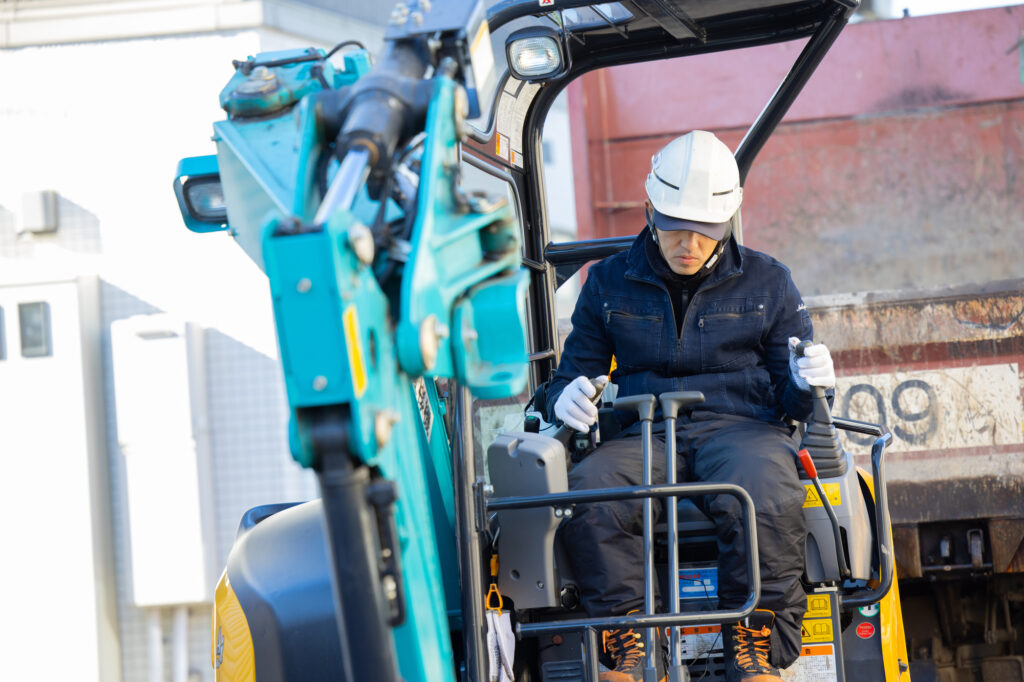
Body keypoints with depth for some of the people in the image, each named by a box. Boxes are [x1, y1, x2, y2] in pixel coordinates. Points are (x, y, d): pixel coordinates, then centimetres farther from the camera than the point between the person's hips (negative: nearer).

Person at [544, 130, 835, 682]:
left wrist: (806, 383, -9)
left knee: (767, 494, -38)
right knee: (587, 493, -34)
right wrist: (567, 398, -4)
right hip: (644, 436, 1)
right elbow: (576, 370, 21)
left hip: (742, 427, -1)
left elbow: (790, 401, 16)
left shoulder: (766, 282, 15)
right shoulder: (609, 283, 16)